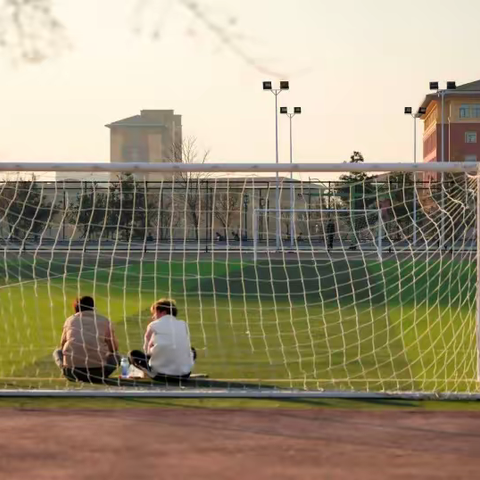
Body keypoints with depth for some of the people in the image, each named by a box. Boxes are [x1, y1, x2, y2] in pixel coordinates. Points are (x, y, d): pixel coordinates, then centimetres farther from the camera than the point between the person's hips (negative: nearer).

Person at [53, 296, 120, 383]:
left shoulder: (70, 320, 15)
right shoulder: (104, 321, 12)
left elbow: (62, 345, 27)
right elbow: (114, 348, 18)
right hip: (97, 372, 0)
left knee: (57, 352, 31)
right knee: (115, 356, 28)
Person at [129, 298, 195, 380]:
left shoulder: (153, 326, 0)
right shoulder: (183, 324, 7)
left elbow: (147, 351, 7)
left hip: (160, 374, -1)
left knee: (133, 354, 19)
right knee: (192, 351, 34)